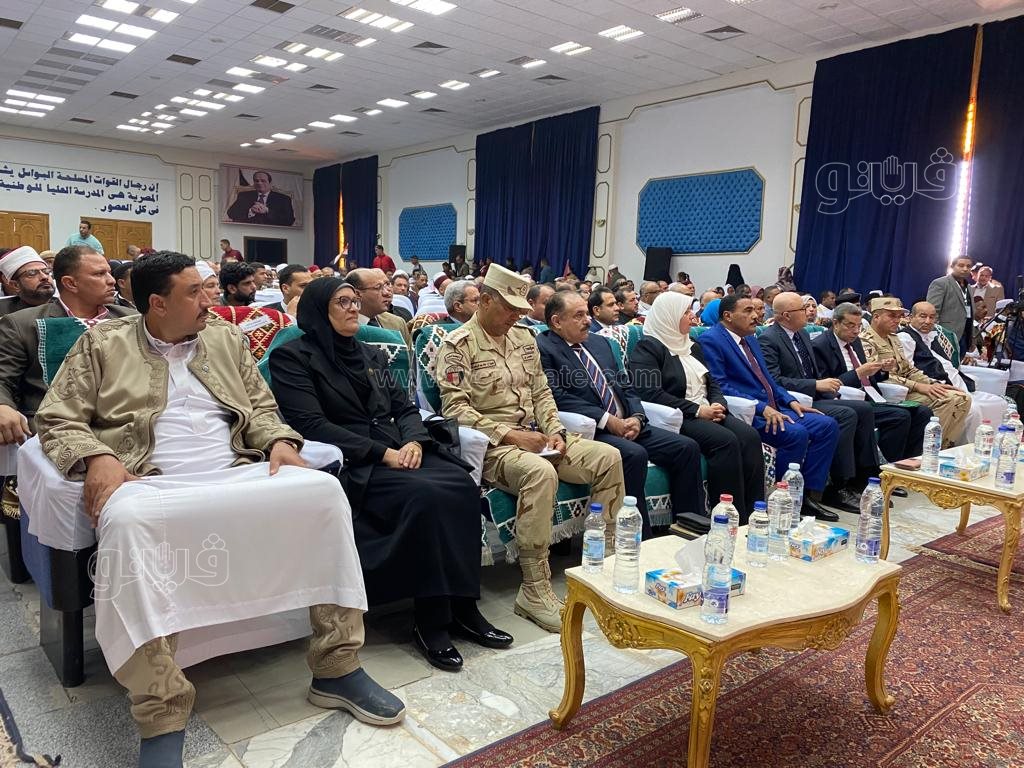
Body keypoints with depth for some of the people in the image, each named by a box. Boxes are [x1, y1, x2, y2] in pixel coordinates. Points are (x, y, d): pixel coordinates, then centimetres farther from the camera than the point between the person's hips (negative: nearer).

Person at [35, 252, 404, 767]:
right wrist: (96, 458, -14)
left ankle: (337, 668, -14)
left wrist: (279, 442, -2)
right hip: (151, 485, -3)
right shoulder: (102, 344, 12)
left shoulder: (226, 340, 21)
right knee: (126, 521, -39)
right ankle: (162, 718, -30)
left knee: (323, 490, -22)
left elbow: (261, 408, 21)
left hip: (236, 477, 4)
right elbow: (58, 418, 7)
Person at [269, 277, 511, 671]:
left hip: (399, 453, 6)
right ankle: (431, 620, -21)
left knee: (462, 486, -22)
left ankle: (462, 606, -14)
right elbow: (311, 424, -10)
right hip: (349, 465, -6)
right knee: (426, 496, -32)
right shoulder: (293, 357, 2)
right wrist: (382, 453, -16)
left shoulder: (372, 355, 22)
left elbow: (406, 407, 18)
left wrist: (414, 440, -7)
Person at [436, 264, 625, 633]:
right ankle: (535, 590, -27)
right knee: (540, 472, -38)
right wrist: (509, 434, -19)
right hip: (490, 442, -7)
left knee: (608, 457, -10)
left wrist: (554, 431, 0)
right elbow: (455, 409, -14)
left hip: (535, 437, 8)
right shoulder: (458, 344, -5)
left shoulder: (523, 337, 17)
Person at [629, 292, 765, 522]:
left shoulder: (692, 346, 23)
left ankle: (753, 511, -20)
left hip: (707, 413, 7)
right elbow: (651, 393, -15)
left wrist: (718, 404, -3)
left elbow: (712, 383, 22)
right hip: (676, 418, -7)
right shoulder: (647, 348, -3)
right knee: (726, 440, -29)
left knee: (749, 436, -19)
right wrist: (698, 410, -16)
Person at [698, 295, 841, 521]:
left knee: (828, 425, -4)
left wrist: (790, 401, 7)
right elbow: (719, 386, -16)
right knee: (796, 433, -29)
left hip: (773, 409, 9)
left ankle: (810, 496, -1)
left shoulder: (750, 339, 22)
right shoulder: (711, 340, -7)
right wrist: (761, 408, -22)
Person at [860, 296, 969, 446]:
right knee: (947, 400, -23)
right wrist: (916, 386, -19)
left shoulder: (893, 338, 21)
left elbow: (909, 369, 21)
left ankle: (943, 446, -4)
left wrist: (933, 383, 4)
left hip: (904, 389, 9)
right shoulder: (866, 341, -9)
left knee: (962, 398, -5)